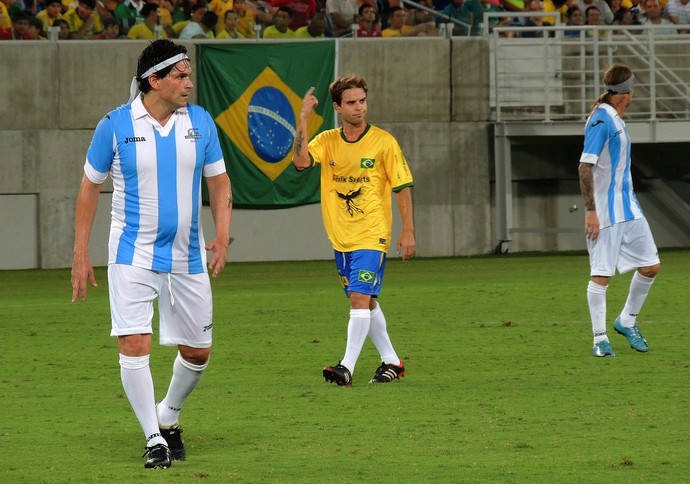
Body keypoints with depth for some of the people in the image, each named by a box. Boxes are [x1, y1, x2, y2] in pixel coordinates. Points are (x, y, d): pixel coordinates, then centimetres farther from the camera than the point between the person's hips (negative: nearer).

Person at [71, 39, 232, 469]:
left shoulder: (201, 122, 1)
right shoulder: (116, 125, -7)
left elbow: (219, 181, 10)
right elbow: (91, 186, 3)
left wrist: (222, 235, -6)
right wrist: (81, 254, 1)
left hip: (188, 256, 3)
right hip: (133, 253, -3)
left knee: (198, 351, 8)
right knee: (134, 345, -15)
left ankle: (169, 417, 34)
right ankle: (154, 438, -5)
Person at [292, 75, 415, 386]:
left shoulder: (383, 142, -5)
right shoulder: (327, 141, 4)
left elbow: (402, 187, -2)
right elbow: (301, 161, -15)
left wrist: (408, 231, -6)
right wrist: (303, 120, -20)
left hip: (372, 235, -5)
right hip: (341, 237, 5)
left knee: (360, 298, -16)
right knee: (366, 302, 13)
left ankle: (347, 367, -20)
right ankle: (391, 362, 25)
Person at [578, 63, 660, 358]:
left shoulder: (615, 120, 14)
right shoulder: (601, 120, -14)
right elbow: (585, 166, -20)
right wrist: (590, 211, -23)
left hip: (628, 207, 9)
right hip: (606, 211, -9)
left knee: (650, 266, 6)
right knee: (601, 274, -6)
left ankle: (627, 321, 23)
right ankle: (600, 339, -1)